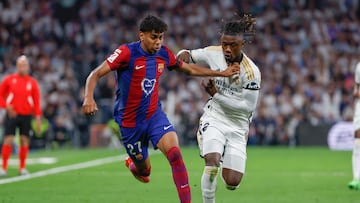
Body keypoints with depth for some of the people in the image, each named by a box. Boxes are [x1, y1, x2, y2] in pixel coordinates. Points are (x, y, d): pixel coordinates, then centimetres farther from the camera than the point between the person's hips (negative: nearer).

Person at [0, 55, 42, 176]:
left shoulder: (32, 82, 4)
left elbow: (36, 101, 4)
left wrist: (38, 118, -1)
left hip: (26, 115, 1)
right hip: (12, 114, -1)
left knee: (24, 141, 1)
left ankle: (22, 168, 11)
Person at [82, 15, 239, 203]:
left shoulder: (164, 54, -2)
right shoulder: (126, 52, -17)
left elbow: (189, 69, 16)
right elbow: (96, 74, -19)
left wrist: (222, 73, 13)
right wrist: (89, 97, -37)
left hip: (155, 115, 3)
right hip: (130, 121, -3)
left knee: (175, 153, -22)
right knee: (144, 171, 10)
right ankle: (133, 165, 49)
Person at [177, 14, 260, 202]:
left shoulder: (251, 72, -18)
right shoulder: (213, 54, -8)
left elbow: (248, 106, -17)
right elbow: (188, 56, 8)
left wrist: (217, 94, -20)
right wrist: (184, 54, -18)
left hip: (238, 127, 0)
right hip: (213, 119, 1)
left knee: (232, 183, -4)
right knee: (212, 162, -29)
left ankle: (223, 165, 33)